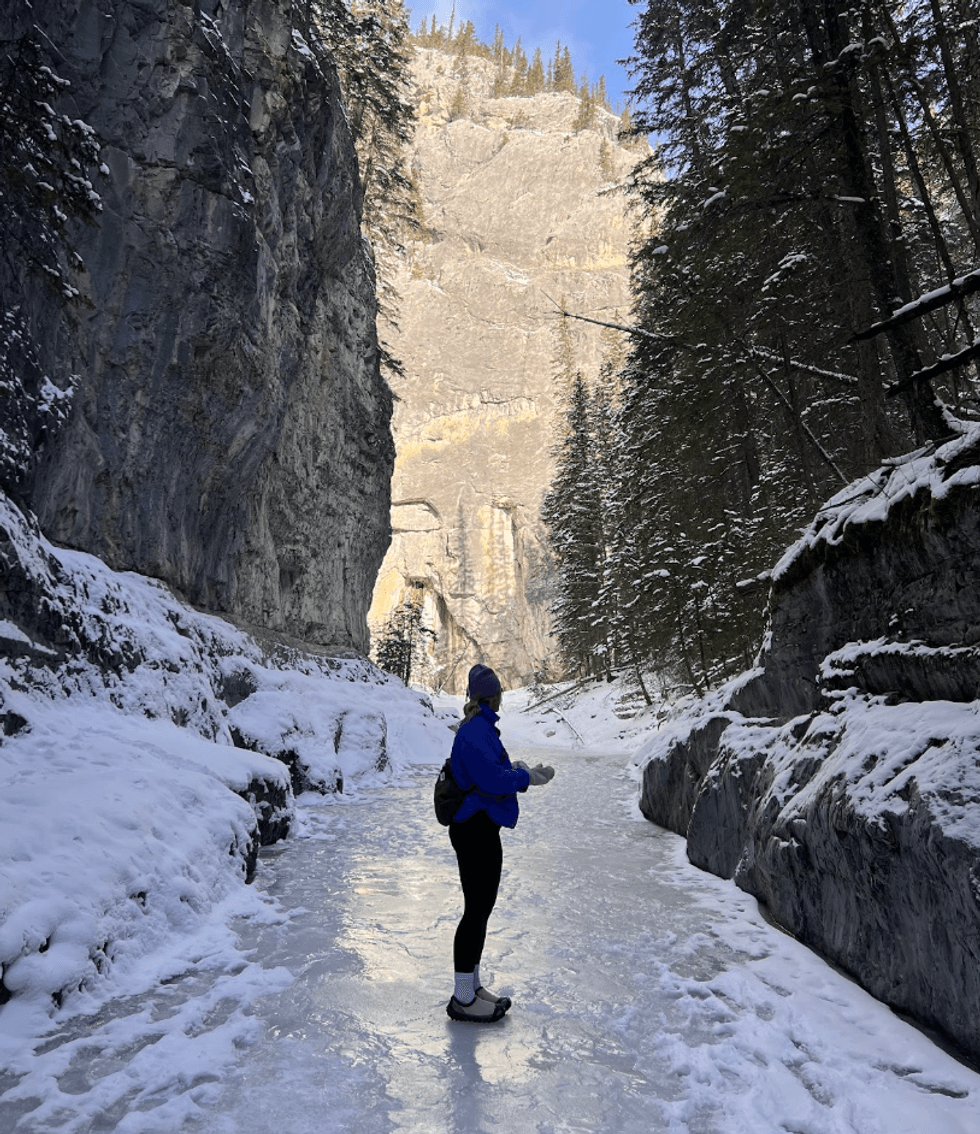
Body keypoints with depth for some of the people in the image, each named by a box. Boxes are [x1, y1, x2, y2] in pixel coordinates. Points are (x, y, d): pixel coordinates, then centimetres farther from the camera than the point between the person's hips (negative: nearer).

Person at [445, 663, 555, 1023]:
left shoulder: (481, 729, 12)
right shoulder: (475, 731, -20)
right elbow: (492, 778, -27)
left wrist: (524, 772, 7)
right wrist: (525, 777, -13)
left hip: (480, 830, 11)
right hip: (476, 831, -11)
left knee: (480, 910, 19)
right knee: (476, 911, 0)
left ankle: (472, 987, 33)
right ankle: (462, 998, 15)